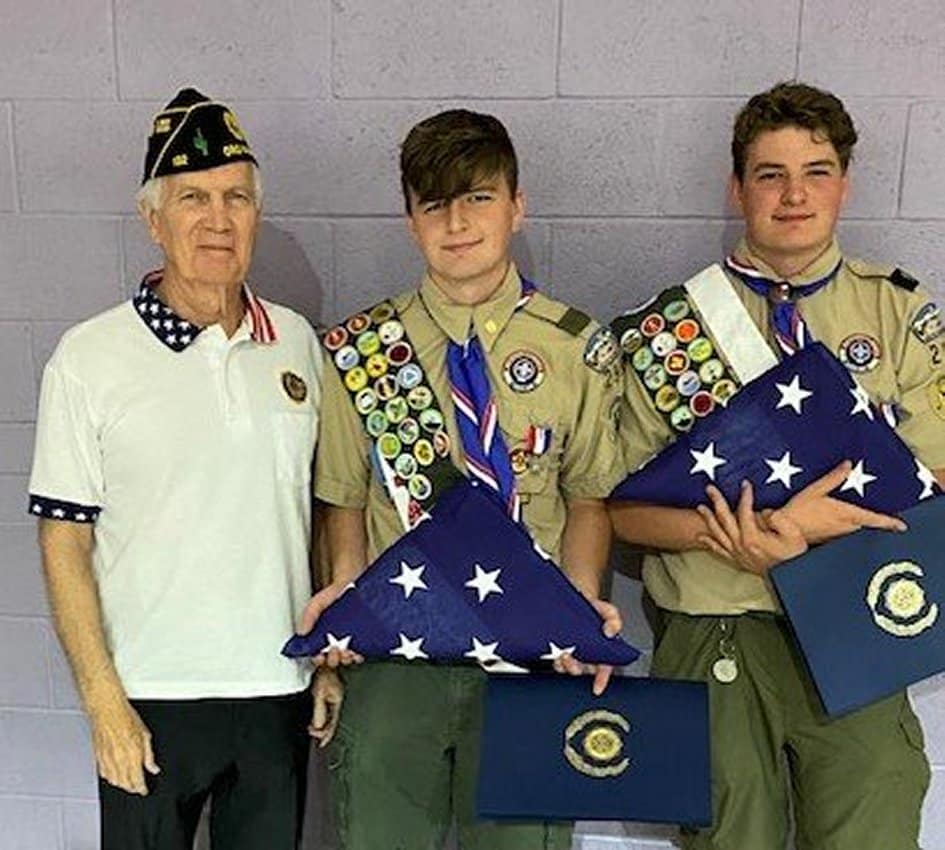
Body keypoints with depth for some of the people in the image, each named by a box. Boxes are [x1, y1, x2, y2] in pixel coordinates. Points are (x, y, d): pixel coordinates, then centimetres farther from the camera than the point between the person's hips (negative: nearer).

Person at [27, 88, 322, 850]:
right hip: (152, 698, -3)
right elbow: (64, 542, -7)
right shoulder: (89, 358, -9)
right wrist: (103, 701, -9)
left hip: (279, 685, 4)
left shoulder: (296, 341, 1)